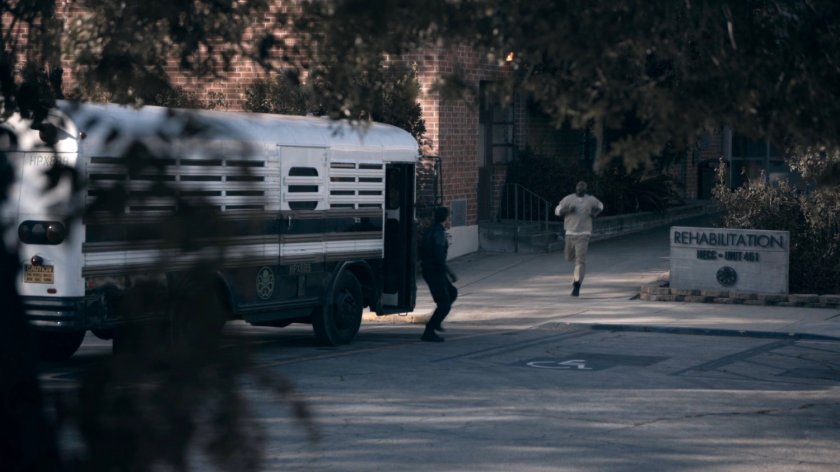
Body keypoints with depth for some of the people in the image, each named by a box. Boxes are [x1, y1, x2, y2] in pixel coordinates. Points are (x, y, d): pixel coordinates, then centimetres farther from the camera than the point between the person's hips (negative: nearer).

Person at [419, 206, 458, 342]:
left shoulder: (429, 231, 11)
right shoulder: (438, 233, -19)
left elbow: (422, 251, 19)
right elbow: (439, 257, -26)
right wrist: (450, 274, -21)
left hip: (428, 271, 10)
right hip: (435, 273, -10)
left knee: (452, 292, 23)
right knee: (444, 304, -5)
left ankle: (436, 322, 23)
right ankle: (429, 332, -3)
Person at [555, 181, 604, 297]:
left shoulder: (591, 200, 1)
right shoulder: (568, 199, 0)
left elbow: (600, 206, 21)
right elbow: (557, 211, 5)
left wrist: (595, 213, -1)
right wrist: (567, 210, -15)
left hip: (583, 234, -3)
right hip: (570, 233, 3)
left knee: (580, 261, -14)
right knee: (569, 257, 20)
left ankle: (577, 286, -16)